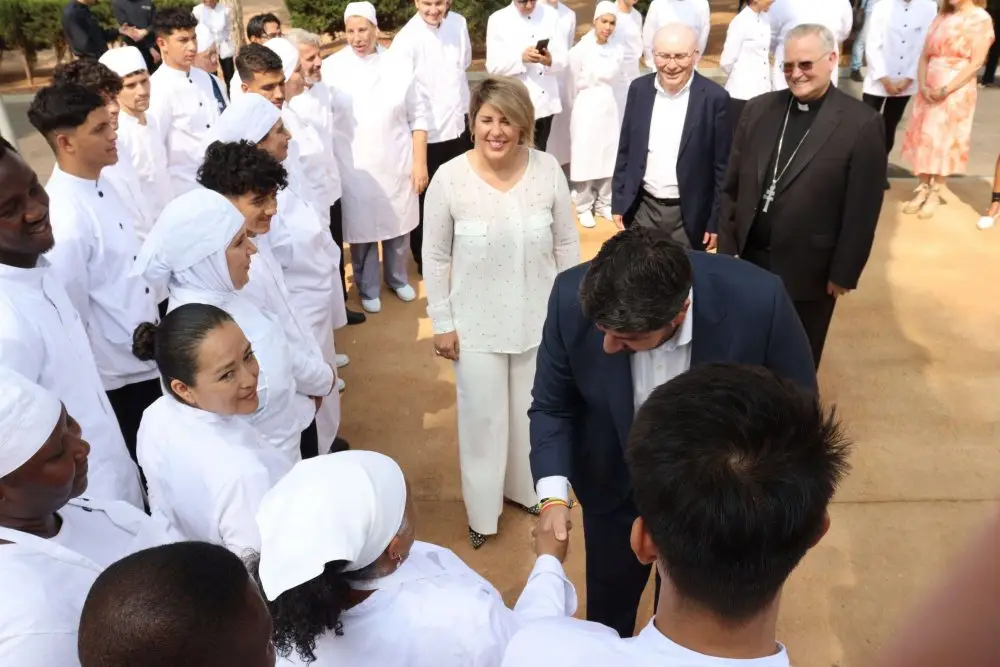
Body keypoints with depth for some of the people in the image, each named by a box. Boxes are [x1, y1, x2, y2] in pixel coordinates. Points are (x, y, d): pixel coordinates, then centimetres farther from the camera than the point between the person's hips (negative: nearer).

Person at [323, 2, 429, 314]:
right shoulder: (331, 68, -4)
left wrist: (419, 162, -2)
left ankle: (397, 278, 39)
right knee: (362, 229, 7)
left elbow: (418, 116, 2)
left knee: (397, 224, 15)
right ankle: (368, 289, 28)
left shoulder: (398, 66, 0)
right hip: (353, 167, -1)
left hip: (397, 164, 2)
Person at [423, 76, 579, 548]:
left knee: (533, 412, 21)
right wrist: (441, 323, -4)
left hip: (539, 318, 2)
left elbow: (566, 245, -1)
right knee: (483, 416, 14)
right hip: (476, 324, -2)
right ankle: (482, 509, 38)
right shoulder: (449, 179, -16)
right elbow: (436, 258, -6)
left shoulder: (548, 171, -12)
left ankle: (527, 487, 50)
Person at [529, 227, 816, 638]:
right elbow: (551, 406, -13)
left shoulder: (758, 302, -34)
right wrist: (554, 495, -26)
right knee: (606, 616, 28)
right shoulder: (573, 299, -30)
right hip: (615, 488, 1)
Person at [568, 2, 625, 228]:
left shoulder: (617, 51, 2)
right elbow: (572, 85, 1)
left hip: (612, 110, 4)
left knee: (610, 159, 7)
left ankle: (604, 203, 22)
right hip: (587, 111, -3)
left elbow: (617, 82, 12)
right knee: (586, 159, 0)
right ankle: (584, 207, 12)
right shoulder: (580, 50, -8)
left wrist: (610, 104, 12)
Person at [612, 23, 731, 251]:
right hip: (642, 207, 3)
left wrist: (716, 221, -6)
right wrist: (618, 202, 6)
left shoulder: (715, 97, -10)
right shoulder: (639, 89, 0)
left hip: (689, 214, -2)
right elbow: (625, 151, 7)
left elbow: (722, 166, -6)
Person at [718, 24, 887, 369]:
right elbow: (732, 186, 5)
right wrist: (727, 247, 3)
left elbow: (862, 210, -10)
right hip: (749, 259, 3)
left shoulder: (862, 124, -11)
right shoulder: (758, 109, 2)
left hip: (809, 271, -3)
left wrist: (844, 273, -9)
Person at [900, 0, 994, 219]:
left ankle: (935, 193, 12)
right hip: (929, 91, 5)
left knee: (944, 142, 2)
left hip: (956, 92, -5)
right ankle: (923, 189, 15)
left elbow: (976, 63, -11)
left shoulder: (981, 18, -6)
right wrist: (922, 86, -8)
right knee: (923, 139, 5)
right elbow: (925, 56, 7)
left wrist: (946, 90, -16)